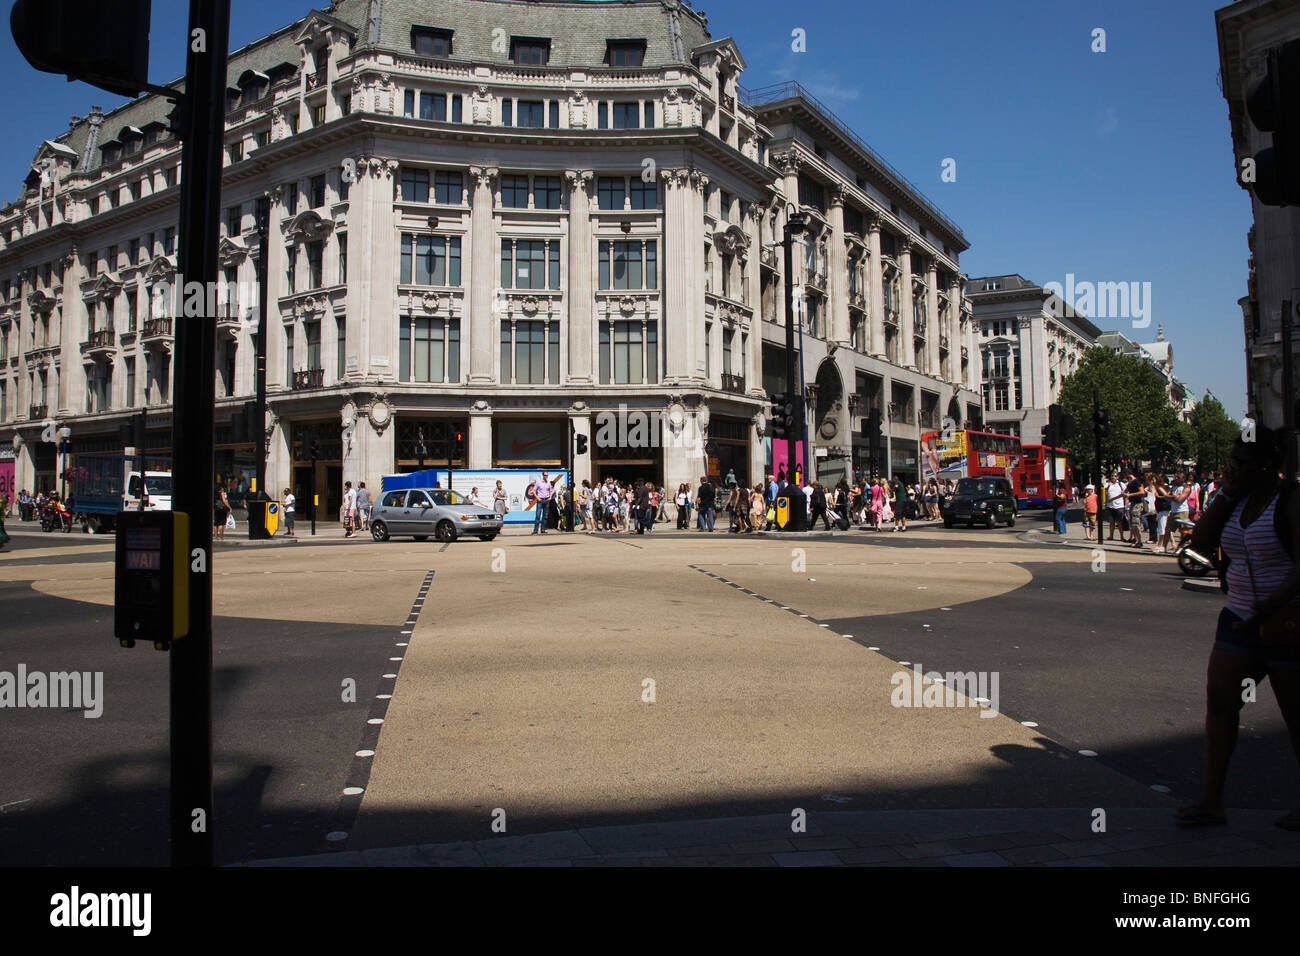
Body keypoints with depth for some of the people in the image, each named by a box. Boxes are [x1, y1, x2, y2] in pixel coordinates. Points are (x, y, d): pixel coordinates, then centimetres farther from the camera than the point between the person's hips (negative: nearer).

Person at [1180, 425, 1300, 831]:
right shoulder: (1237, 500, 9)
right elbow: (1201, 543, 2)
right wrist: (1224, 494, -4)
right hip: (1239, 618, 7)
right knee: (1219, 700, -2)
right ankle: (1211, 801, 1)